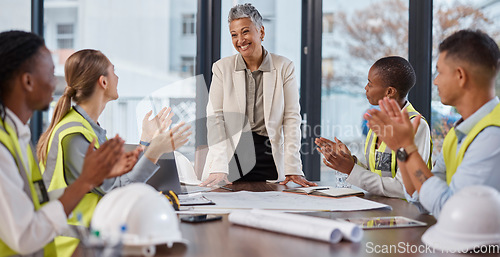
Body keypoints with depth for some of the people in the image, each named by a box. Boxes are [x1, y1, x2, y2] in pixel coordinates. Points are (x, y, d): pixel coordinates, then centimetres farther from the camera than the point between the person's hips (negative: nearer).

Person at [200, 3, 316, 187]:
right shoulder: (222, 68, 5)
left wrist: (293, 170, -10)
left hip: (269, 159, 0)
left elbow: (292, 118, -1)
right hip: (232, 155, 0)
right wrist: (218, 169, -15)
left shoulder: (284, 67, 3)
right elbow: (215, 117, -3)